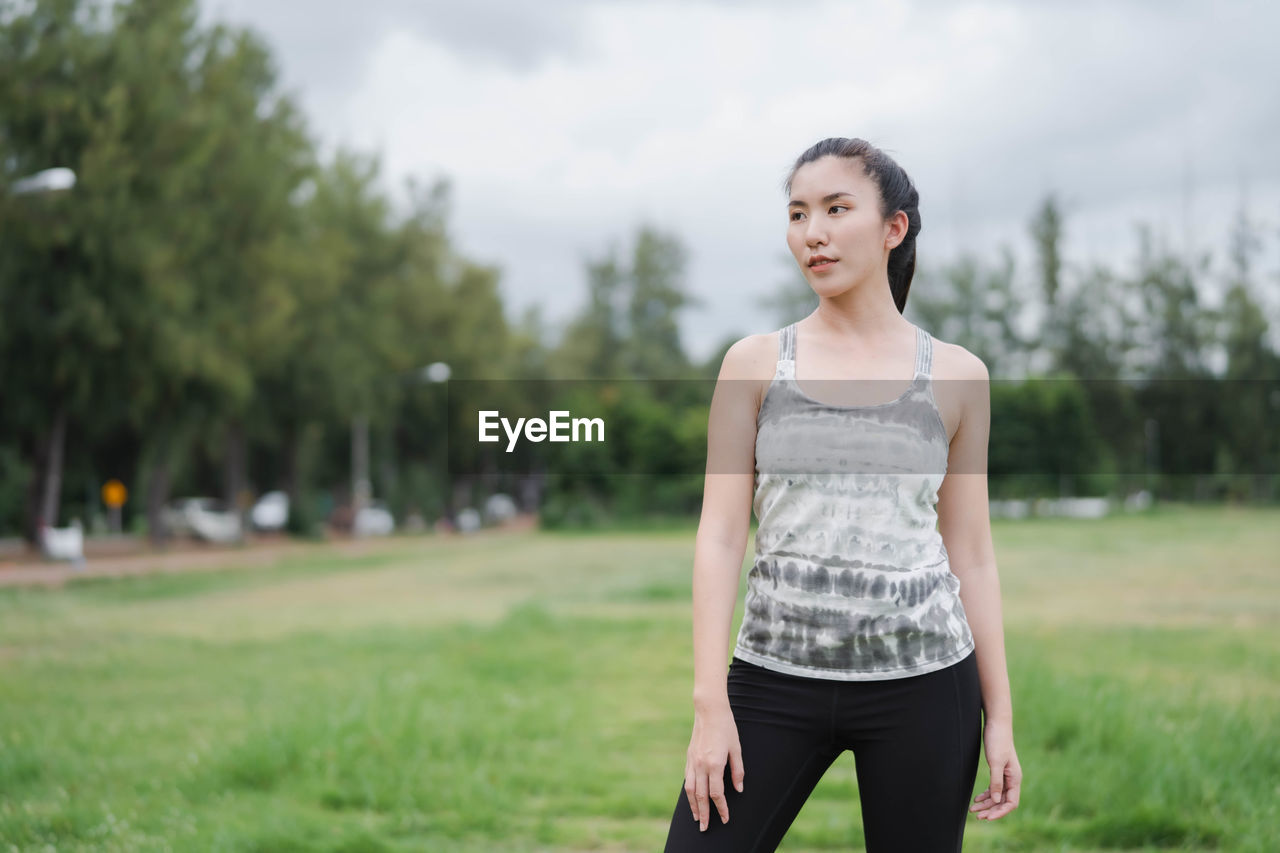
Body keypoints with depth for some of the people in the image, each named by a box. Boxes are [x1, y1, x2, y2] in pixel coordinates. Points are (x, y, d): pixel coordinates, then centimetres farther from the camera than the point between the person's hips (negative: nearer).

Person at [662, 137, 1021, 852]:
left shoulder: (955, 377, 6)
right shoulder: (755, 364, 5)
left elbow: (971, 555, 9)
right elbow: (720, 537, 1)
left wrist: (999, 715, 7)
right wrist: (711, 705, -6)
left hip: (921, 677, 0)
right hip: (776, 671, 0)